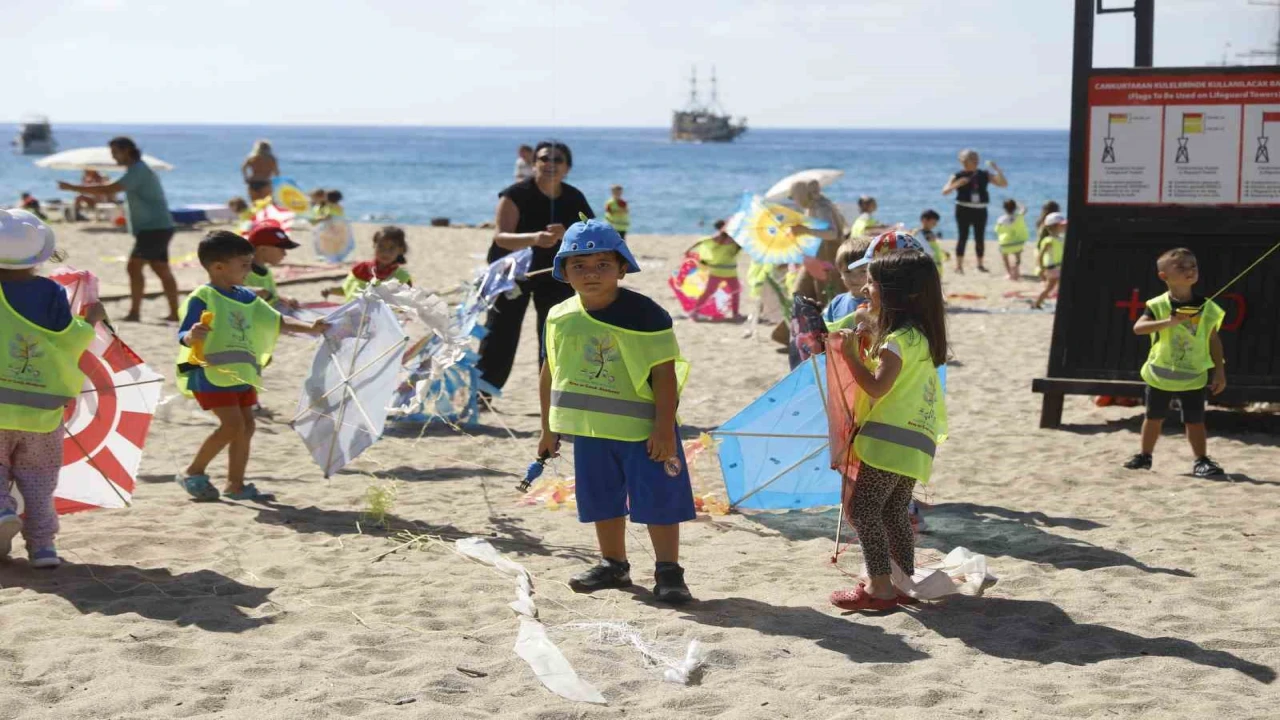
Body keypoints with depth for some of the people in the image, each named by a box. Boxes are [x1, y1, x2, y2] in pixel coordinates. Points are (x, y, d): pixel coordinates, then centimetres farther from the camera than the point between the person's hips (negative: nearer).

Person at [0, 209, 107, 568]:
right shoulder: (52, 293, -6)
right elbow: (69, 343, -6)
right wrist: (91, 319, 10)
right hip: (42, 409, 1)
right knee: (37, 477, 12)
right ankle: (41, 542, 9)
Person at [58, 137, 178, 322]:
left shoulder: (138, 171, -16)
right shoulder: (138, 170, 18)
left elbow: (109, 190, -23)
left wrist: (73, 188, -19)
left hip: (154, 229, -10)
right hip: (157, 228, 10)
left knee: (134, 267, -12)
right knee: (162, 271, 9)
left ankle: (134, 312, -12)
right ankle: (174, 312, 10)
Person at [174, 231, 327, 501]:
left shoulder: (247, 297, 9)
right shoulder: (201, 298, -15)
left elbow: (276, 321, 14)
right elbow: (183, 336, -18)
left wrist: (309, 328, 2)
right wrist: (193, 336, -42)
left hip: (240, 373, 8)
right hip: (211, 373, -8)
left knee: (246, 425, 8)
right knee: (232, 424, -14)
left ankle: (235, 484, 17)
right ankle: (193, 473, 1)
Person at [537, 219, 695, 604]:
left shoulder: (645, 315, -15)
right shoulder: (560, 318, 1)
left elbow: (665, 373, -15)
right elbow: (551, 373, 11)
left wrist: (664, 428, -19)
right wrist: (549, 428, 14)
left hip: (642, 427, -5)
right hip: (589, 428, 5)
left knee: (658, 500, -3)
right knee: (602, 500, 16)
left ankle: (668, 572, 8)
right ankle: (613, 565, 32)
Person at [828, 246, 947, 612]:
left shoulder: (899, 339, -15)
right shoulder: (919, 335, 15)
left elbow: (876, 387, -22)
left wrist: (850, 354, -15)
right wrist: (873, 341, 11)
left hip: (892, 438, -10)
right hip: (913, 440, 10)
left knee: (863, 507, -8)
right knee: (894, 512, 16)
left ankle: (880, 586, -9)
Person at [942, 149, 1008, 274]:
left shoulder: (984, 175, 8)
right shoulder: (959, 176, 0)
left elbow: (1004, 184, 5)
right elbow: (945, 191, -5)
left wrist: (996, 169, -7)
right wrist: (957, 184, -21)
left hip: (980, 210, 3)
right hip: (964, 209, -3)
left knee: (980, 238, 5)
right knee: (963, 236, -6)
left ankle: (980, 264, 17)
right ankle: (959, 265, -1)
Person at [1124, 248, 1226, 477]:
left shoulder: (1207, 308, -6)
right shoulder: (1158, 305, -10)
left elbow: (1214, 340, 2)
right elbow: (1138, 327, -23)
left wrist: (1220, 371, -1)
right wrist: (1168, 322, -35)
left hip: (1193, 377, 0)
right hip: (1160, 374, 0)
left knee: (1195, 421, 0)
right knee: (1154, 417, 14)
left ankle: (1201, 461, 9)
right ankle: (1145, 456, 29)